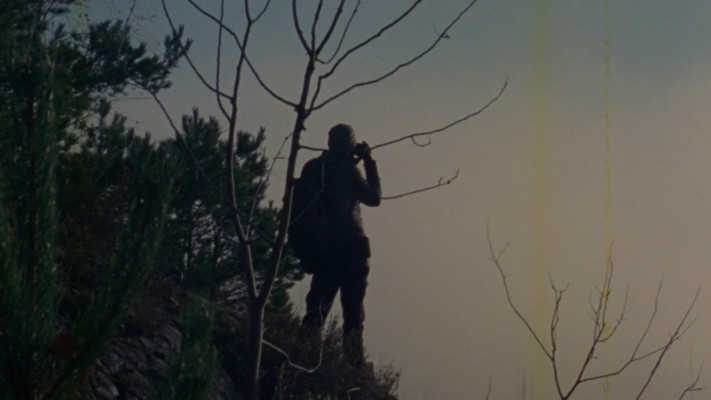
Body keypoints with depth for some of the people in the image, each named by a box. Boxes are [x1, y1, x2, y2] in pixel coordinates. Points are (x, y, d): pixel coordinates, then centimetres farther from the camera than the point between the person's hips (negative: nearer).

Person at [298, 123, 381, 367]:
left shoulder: (312, 168, 7)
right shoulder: (346, 169, -10)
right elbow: (373, 198, -2)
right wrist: (369, 163, 4)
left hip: (322, 247, 6)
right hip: (349, 246, -6)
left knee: (318, 303, 10)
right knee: (352, 306, -3)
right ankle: (353, 359, -6)